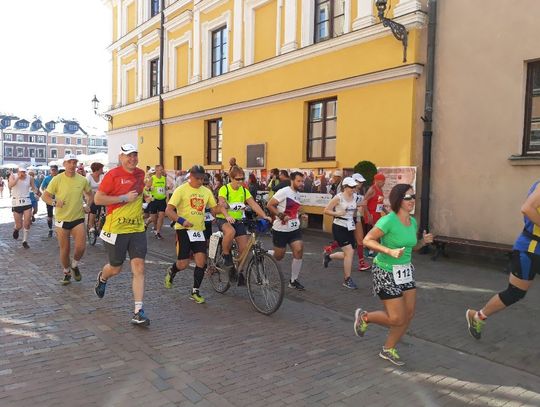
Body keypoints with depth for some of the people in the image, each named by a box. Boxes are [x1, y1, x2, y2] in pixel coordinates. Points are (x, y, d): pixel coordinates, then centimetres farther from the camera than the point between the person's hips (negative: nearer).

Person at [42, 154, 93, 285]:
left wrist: (88, 206, 3)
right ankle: (66, 273, 30)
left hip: (78, 218, 1)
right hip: (62, 219, -1)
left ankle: (74, 265, 22)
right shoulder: (57, 179, -7)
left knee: (81, 247, -10)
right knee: (64, 250, 7)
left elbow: (90, 194, 17)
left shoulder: (82, 180, -1)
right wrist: (54, 202, -21)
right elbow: (45, 196, -2)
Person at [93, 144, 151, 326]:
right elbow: (98, 199, -13)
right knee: (115, 268, 12)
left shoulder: (141, 174, 8)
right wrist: (124, 198, -17)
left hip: (137, 228, 4)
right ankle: (102, 278, 50)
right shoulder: (113, 175, -10)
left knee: (139, 267, -5)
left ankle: (138, 312, -2)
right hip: (116, 229, -4)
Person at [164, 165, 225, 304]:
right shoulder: (181, 190, -7)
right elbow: (168, 210, -12)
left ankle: (195, 292, 10)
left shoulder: (206, 191, 9)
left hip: (199, 230, 4)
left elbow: (214, 209, 14)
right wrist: (182, 220, -27)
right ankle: (171, 272, 34)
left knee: (201, 261, -5)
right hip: (184, 229, -4)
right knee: (183, 263, -2)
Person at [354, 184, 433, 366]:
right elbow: (367, 240, -20)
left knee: (409, 315, 9)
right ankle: (364, 317, 23)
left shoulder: (413, 222, 5)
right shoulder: (389, 220, -20)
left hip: (406, 271, 8)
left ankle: (388, 350, 28)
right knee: (397, 319, -5)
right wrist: (390, 251, -30)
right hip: (386, 272, -8)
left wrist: (423, 241, -2)